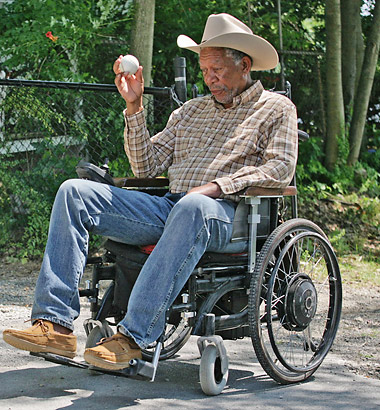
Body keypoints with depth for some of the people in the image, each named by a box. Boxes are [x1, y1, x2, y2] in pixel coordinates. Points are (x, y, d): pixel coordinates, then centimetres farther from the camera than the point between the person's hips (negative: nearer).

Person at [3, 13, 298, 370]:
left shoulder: (276, 108, 12)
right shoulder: (190, 110, 26)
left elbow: (280, 168, -5)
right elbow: (146, 166, 19)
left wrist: (217, 186, -16)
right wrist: (134, 106, 10)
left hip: (229, 216, -5)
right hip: (169, 209, 6)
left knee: (193, 207, -43)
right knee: (75, 191, -11)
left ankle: (134, 335, -42)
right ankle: (55, 323, -22)